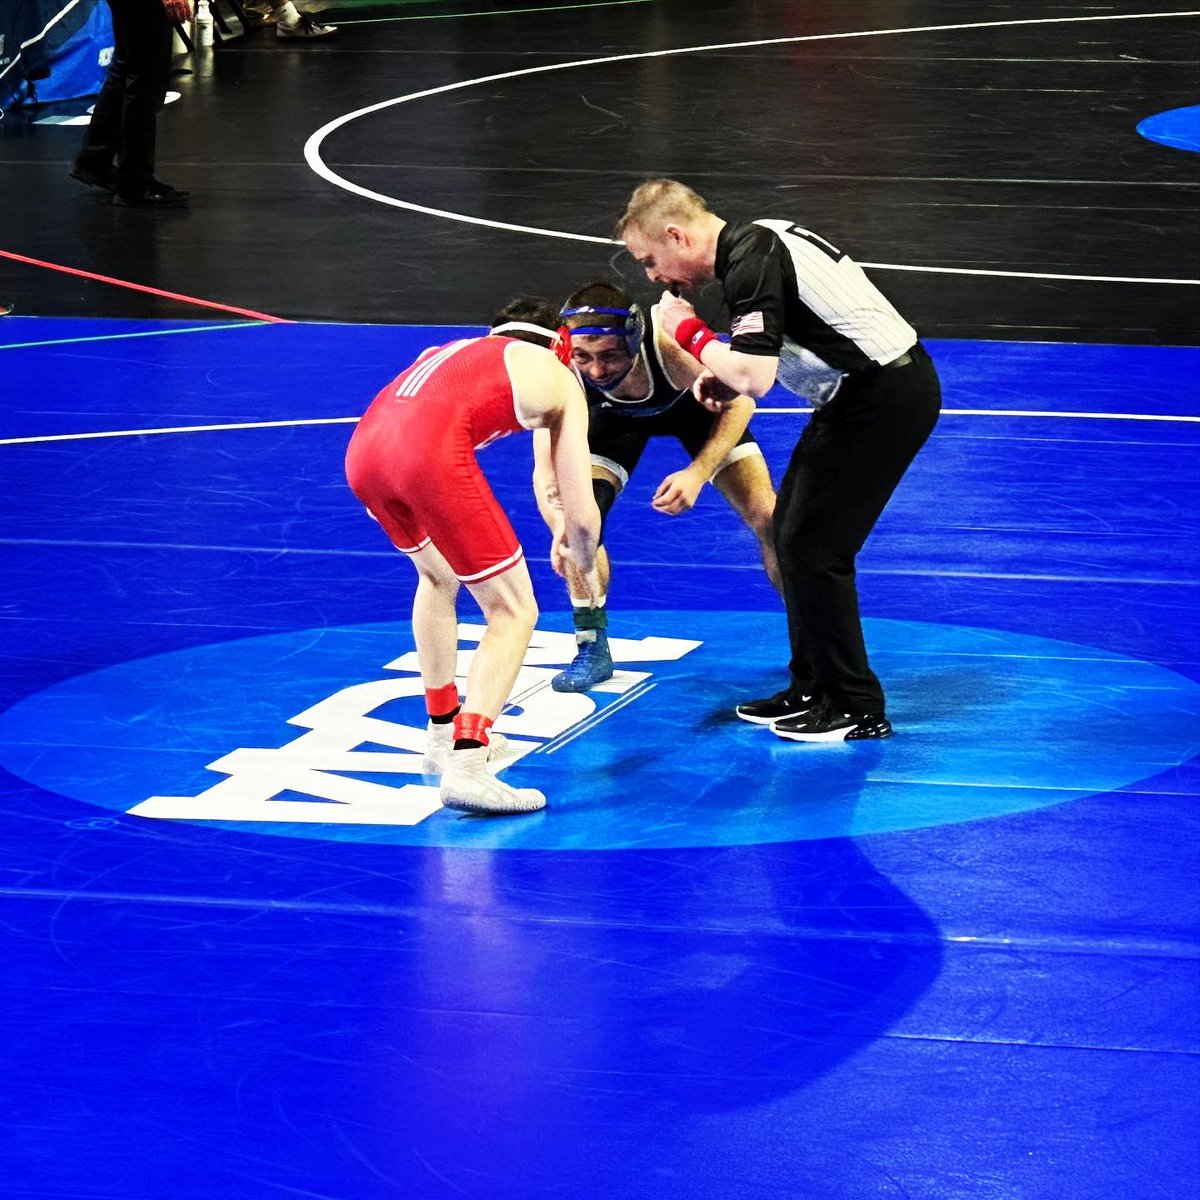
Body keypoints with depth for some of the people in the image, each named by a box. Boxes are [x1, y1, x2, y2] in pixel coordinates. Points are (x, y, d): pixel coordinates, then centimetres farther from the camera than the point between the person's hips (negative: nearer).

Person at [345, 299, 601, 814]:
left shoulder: (453, 351, 38)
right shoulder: (558, 378, 23)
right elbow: (583, 514, 20)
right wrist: (585, 564, 42)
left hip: (363, 448, 6)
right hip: (432, 449, -6)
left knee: (437, 577, 33)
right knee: (513, 613, 5)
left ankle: (444, 733, 39)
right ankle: (465, 763, -11)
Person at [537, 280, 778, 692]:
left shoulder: (674, 345, -43)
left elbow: (739, 401, -24)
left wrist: (698, 473, -35)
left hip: (693, 402, -1)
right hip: (614, 415, 1)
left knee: (767, 518, -9)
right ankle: (593, 650, 4)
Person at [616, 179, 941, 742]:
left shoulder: (751, 262, -19)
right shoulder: (755, 242, 12)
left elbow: (753, 378, -27)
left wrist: (691, 332, -11)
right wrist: (722, 376, 7)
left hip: (884, 398, -10)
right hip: (883, 385, 10)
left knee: (811, 547, -6)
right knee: (789, 529, 15)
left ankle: (857, 710, 3)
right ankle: (813, 689, 24)